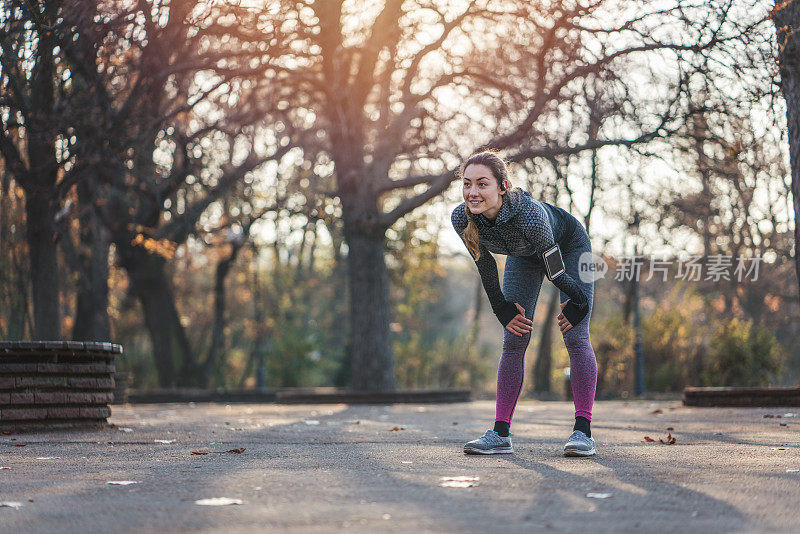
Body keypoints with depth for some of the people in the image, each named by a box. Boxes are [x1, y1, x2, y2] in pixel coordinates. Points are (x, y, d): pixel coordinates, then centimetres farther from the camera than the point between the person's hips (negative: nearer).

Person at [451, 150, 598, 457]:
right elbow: (485, 266, -12)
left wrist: (577, 305, -18)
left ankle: (583, 431, -9)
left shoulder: (529, 213, -44)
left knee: (575, 338, -12)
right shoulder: (462, 218, -29)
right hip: (523, 255, 4)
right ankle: (501, 434, -2)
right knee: (513, 340, -2)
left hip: (568, 245, -4)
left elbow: (554, 268, -30)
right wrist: (502, 311, -6)